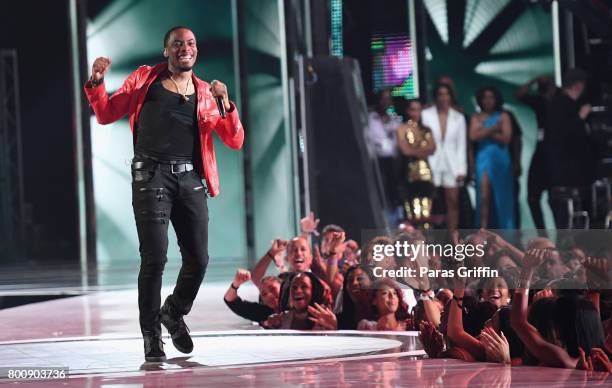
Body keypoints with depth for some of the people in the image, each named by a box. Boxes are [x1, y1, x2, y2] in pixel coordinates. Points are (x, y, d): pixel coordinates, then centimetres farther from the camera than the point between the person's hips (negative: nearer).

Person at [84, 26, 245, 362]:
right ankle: (151, 334, 2)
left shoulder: (205, 94, 15)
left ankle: (174, 312, 29)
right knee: (154, 257, -11)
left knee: (198, 259, 0)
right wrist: (97, 82, -2)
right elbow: (106, 114, 15)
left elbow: (235, 142, 8)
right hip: (152, 175, -3)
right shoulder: (145, 79, 11)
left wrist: (225, 103, -7)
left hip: (190, 179, 3)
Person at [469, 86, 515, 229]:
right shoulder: (476, 118, 9)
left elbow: (506, 138, -5)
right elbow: (473, 136, -6)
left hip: (501, 159, 1)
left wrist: (484, 132, -5)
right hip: (484, 158, 0)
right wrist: (492, 129, -9)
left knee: (501, 196, 2)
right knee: (484, 196, -13)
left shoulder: (503, 117, 7)